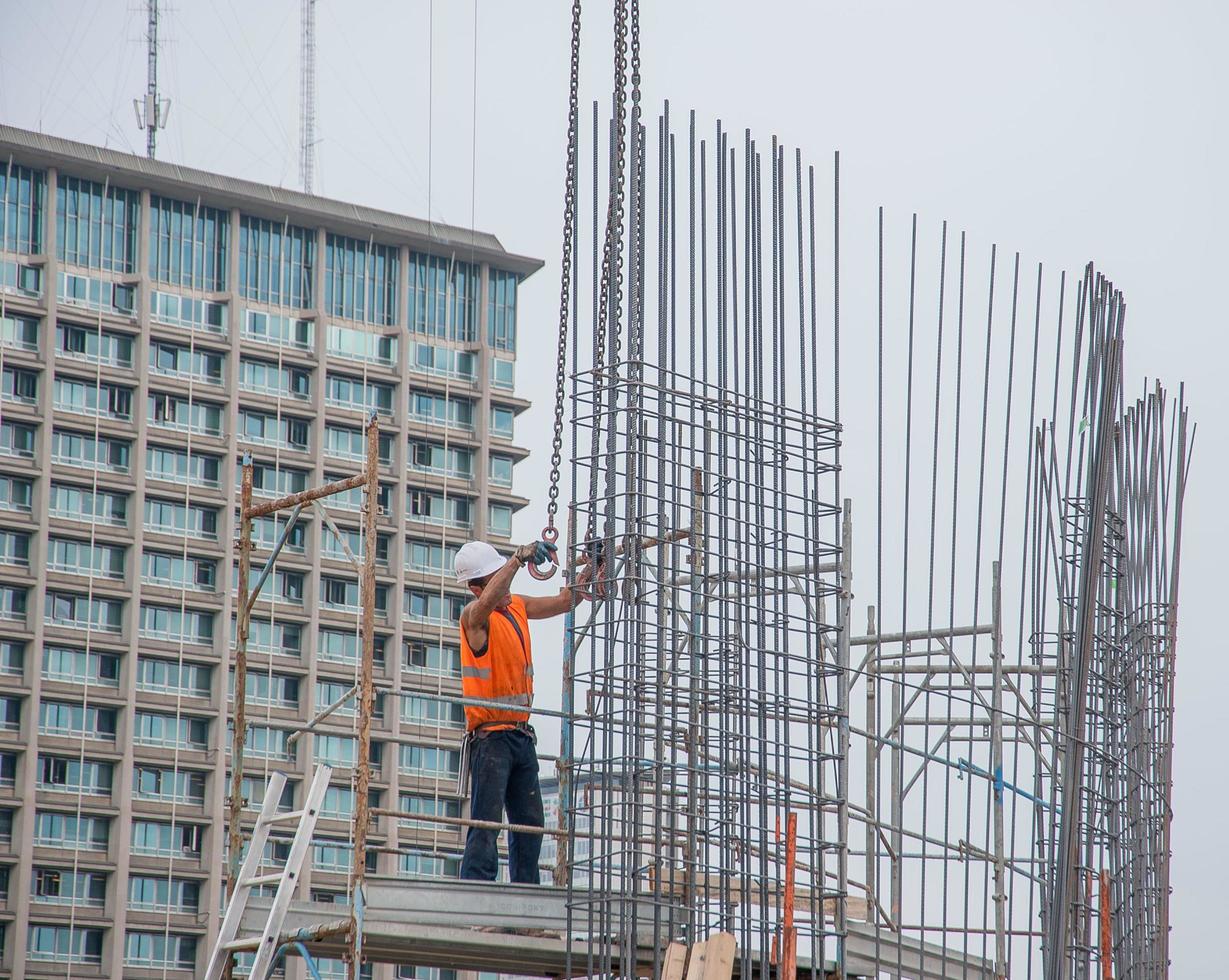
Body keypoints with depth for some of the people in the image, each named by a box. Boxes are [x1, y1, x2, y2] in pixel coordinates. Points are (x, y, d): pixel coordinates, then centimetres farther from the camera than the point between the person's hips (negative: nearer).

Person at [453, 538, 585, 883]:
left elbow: (565, 600, 22)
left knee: (530, 823, 8)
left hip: (521, 734, 8)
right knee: (486, 823, -14)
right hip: (490, 735, -8)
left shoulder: (518, 606, 12)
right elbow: (487, 602, -35)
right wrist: (518, 559, -44)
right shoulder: (474, 617, -11)